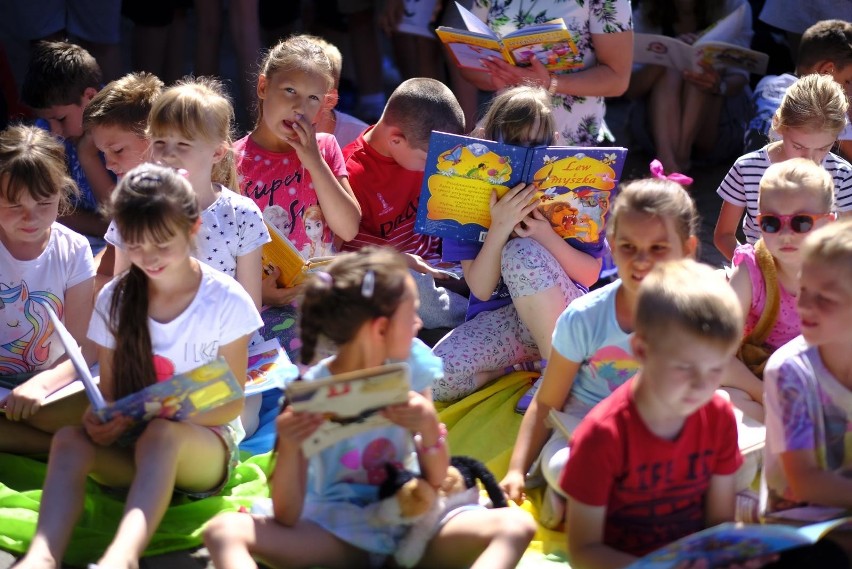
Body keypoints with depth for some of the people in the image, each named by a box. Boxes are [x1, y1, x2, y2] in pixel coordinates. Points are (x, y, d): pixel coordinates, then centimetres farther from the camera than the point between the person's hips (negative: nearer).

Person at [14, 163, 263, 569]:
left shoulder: (227, 301, -6)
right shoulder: (113, 300, 4)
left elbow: (231, 403, -5)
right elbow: (109, 387, 7)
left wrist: (159, 413, -22)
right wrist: (102, 417, -20)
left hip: (205, 445, -3)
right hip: (128, 446, 3)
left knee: (162, 434, -39)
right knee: (69, 439, -29)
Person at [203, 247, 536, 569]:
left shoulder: (411, 366, -3)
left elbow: (437, 481, 0)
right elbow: (287, 519, -14)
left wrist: (429, 427, -20)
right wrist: (289, 448, -30)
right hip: (337, 531, -2)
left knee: (517, 526, -24)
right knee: (224, 531, -28)